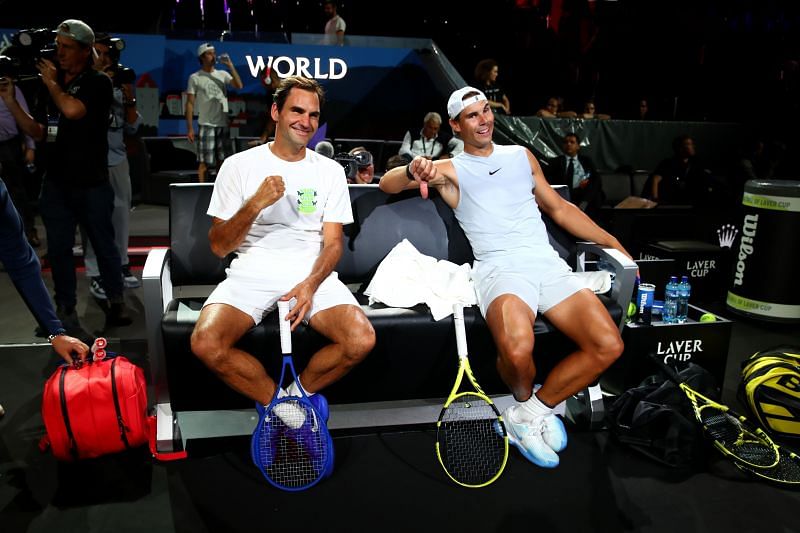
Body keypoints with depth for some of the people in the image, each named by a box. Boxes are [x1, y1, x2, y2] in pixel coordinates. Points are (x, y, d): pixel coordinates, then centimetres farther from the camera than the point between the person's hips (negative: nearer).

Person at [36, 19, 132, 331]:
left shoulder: (98, 82, -3)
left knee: (103, 242, 6)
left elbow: (72, 110, -22)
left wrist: (52, 83, -5)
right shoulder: (52, 79, 10)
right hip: (56, 180, 4)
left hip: (92, 182, -4)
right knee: (58, 247, 5)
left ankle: (116, 302, 17)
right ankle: (65, 309, 15)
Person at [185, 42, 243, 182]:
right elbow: (190, 104, -2)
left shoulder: (223, 74, 9)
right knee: (204, 162, -3)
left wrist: (230, 66, -10)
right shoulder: (195, 78, 0)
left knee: (222, 160, 10)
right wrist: (190, 128, -8)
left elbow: (239, 85, -7)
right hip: (206, 125, -4)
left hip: (223, 125, 4)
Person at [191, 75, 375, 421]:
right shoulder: (239, 165, 4)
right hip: (252, 272, 0)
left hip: (313, 275, 1)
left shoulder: (330, 171, 10)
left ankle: (297, 394, 5)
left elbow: (333, 243, 5)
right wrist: (256, 204, -17)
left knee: (361, 340, -24)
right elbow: (219, 246, 1)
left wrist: (310, 284, -15)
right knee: (205, 343, -26)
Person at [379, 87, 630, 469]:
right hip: (499, 266, -4)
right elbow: (387, 183, 3)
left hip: (548, 263, 4)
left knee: (608, 345, -18)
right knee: (517, 348, -34)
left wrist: (615, 245, 25)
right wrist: (413, 171, -21)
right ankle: (525, 401, 3)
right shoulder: (450, 170, 13)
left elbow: (560, 209, 29)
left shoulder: (522, 156, 24)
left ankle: (534, 410, 2)